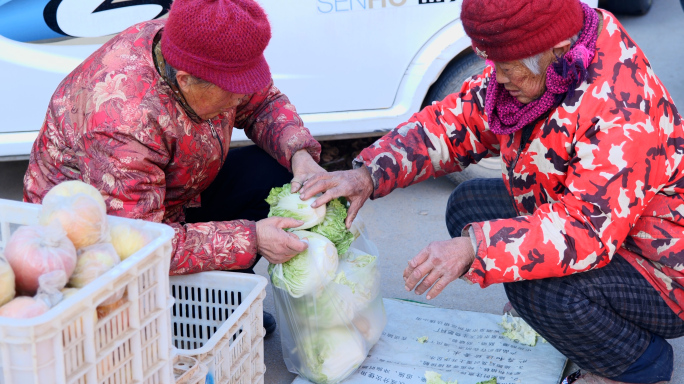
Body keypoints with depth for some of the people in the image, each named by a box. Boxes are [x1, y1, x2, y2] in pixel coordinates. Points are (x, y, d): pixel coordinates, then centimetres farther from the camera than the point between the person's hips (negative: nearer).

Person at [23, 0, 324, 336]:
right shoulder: (123, 125, -40)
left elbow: (264, 102, 1)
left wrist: (300, 153, -19)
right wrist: (249, 239, -38)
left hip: (175, 192, 8)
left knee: (274, 170, -9)